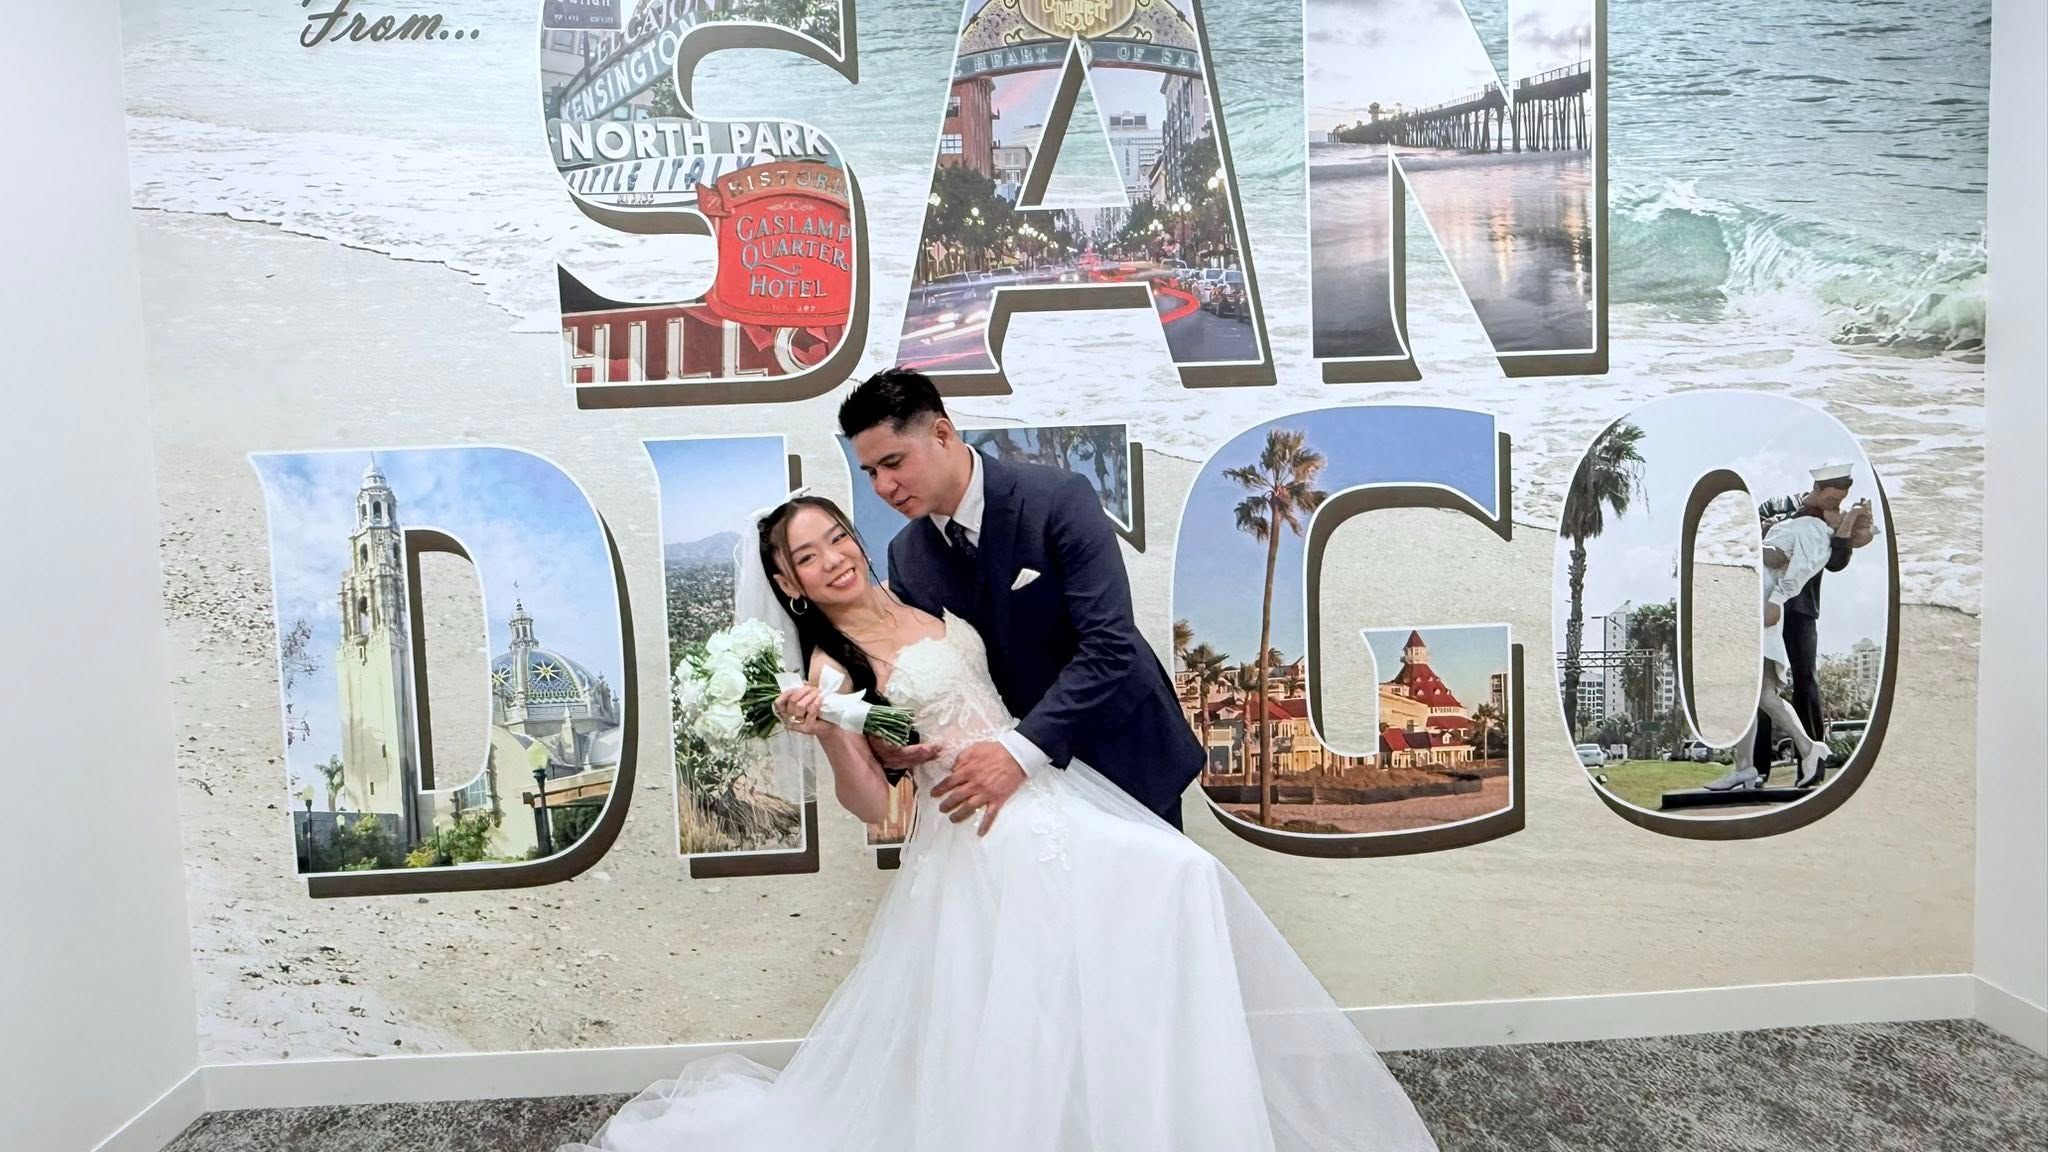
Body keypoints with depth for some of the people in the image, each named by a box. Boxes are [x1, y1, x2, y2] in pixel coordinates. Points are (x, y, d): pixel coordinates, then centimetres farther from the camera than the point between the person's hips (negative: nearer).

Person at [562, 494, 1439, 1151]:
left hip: (1050, 790, 6)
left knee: (1182, 880, -7)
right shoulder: (830, 665, -5)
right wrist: (825, 730, -23)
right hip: (980, 831, -6)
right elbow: (871, 804, -10)